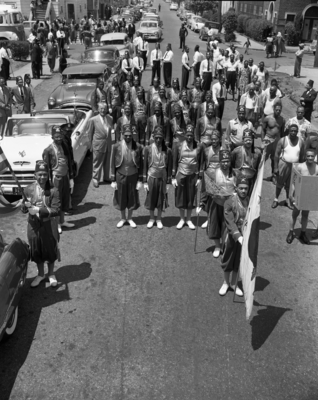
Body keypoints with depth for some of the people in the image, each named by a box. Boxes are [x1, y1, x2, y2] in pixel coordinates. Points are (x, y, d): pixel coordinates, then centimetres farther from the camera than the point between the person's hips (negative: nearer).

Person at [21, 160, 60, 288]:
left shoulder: (53, 190, -14)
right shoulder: (28, 190, -7)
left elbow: (56, 210, -18)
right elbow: (23, 210, -2)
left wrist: (39, 210, -28)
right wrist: (26, 206, -25)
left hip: (49, 226, -2)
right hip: (33, 226, 2)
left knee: (50, 251, 14)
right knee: (36, 251, 17)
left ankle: (51, 274, 38)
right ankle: (40, 274, 40)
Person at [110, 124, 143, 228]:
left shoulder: (138, 147, -6)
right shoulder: (116, 147, -6)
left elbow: (141, 165, -1)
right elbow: (113, 164, -1)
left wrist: (140, 180, -3)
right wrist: (113, 180, -3)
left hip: (133, 176, 0)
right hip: (120, 176, 0)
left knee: (132, 198, 11)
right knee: (121, 198, 11)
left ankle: (130, 218, 31)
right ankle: (123, 218, 31)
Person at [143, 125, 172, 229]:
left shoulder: (167, 151, -3)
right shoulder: (148, 149, -4)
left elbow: (169, 167, 1)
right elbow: (145, 166, -1)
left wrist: (168, 182, -1)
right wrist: (145, 181, -3)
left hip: (162, 178, 0)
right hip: (151, 177, 0)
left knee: (161, 199, 9)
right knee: (151, 198, 9)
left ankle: (159, 219, 25)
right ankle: (151, 218, 26)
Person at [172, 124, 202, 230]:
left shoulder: (198, 146, -2)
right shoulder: (178, 146, -3)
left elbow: (200, 163, 2)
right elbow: (174, 162, 1)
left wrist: (199, 177, -1)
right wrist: (173, 177, -2)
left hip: (193, 175, 0)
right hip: (181, 175, 0)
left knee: (191, 198, 8)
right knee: (180, 198, 7)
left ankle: (188, 219, 23)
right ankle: (182, 219, 24)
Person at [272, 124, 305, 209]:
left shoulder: (301, 142, -1)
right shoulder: (283, 140, -9)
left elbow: (301, 156, 6)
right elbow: (277, 154, -8)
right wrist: (275, 167, -11)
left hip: (295, 166, 2)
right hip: (283, 164, -2)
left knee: (290, 184, 12)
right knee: (280, 183, 9)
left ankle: (288, 200, 29)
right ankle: (276, 199, 26)